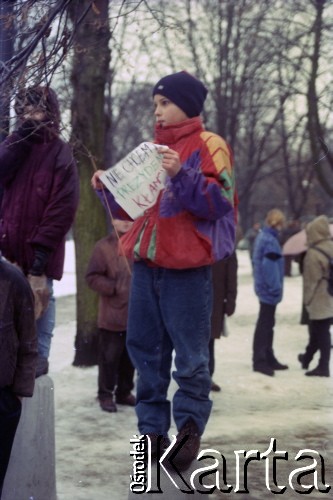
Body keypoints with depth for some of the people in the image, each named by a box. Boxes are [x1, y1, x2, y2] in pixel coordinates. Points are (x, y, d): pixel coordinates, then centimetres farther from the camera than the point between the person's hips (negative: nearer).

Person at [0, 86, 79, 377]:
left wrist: (42, 250, -14)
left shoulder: (61, 153, -3)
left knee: (39, 297, 3)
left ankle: (39, 356, 9)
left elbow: (63, 206, -9)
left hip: (41, 246, -4)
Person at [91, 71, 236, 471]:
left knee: (190, 352, -3)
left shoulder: (208, 146, -2)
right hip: (146, 265, 7)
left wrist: (181, 175, -24)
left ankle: (189, 425, 9)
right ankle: (152, 428, 16)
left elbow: (218, 202, -13)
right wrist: (109, 188, 8)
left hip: (186, 269, -7)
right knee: (145, 349, 8)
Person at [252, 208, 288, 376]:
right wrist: (275, 288, -18)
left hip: (264, 288, 10)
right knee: (264, 325, -4)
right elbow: (269, 267, -24)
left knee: (267, 324, 15)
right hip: (269, 290, -10)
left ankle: (268, 359, 23)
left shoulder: (262, 236, 11)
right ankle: (259, 361, 1)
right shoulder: (270, 240, -20)